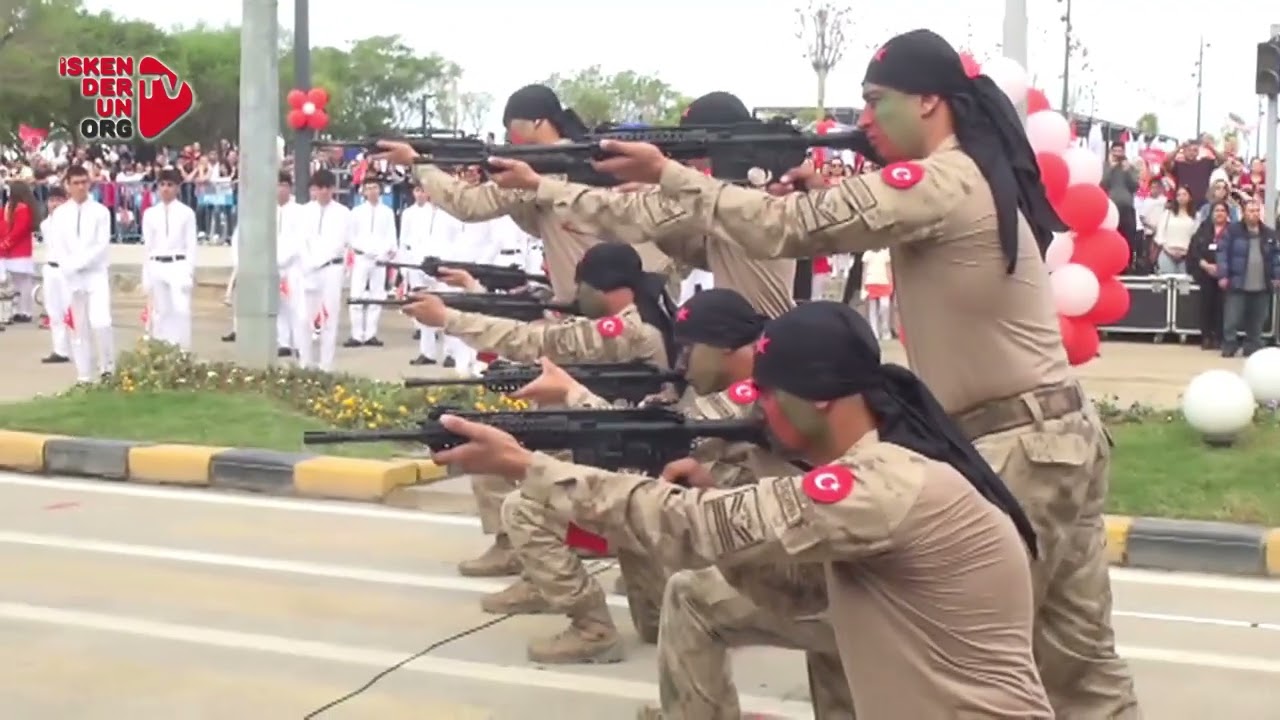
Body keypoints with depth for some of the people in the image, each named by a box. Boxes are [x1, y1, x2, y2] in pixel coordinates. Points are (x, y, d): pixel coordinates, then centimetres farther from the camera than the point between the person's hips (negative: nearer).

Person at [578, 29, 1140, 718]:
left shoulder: (939, 184, -16)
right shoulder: (972, 175, 14)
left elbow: (786, 229, -15)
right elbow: (843, 225, 22)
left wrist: (666, 173, -8)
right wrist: (828, 196, 3)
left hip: (1021, 448, -10)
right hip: (1056, 436, 10)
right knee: (1078, 655, 13)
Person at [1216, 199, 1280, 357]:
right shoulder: (1233, 231, -3)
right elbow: (1222, 253, -5)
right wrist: (1223, 275, -12)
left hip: (1262, 286, 4)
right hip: (1237, 284, -4)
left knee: (1256, 322, 9)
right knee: (1232, 320, -4)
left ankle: (1253, 348, 18)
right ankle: (1229, 347, 5)